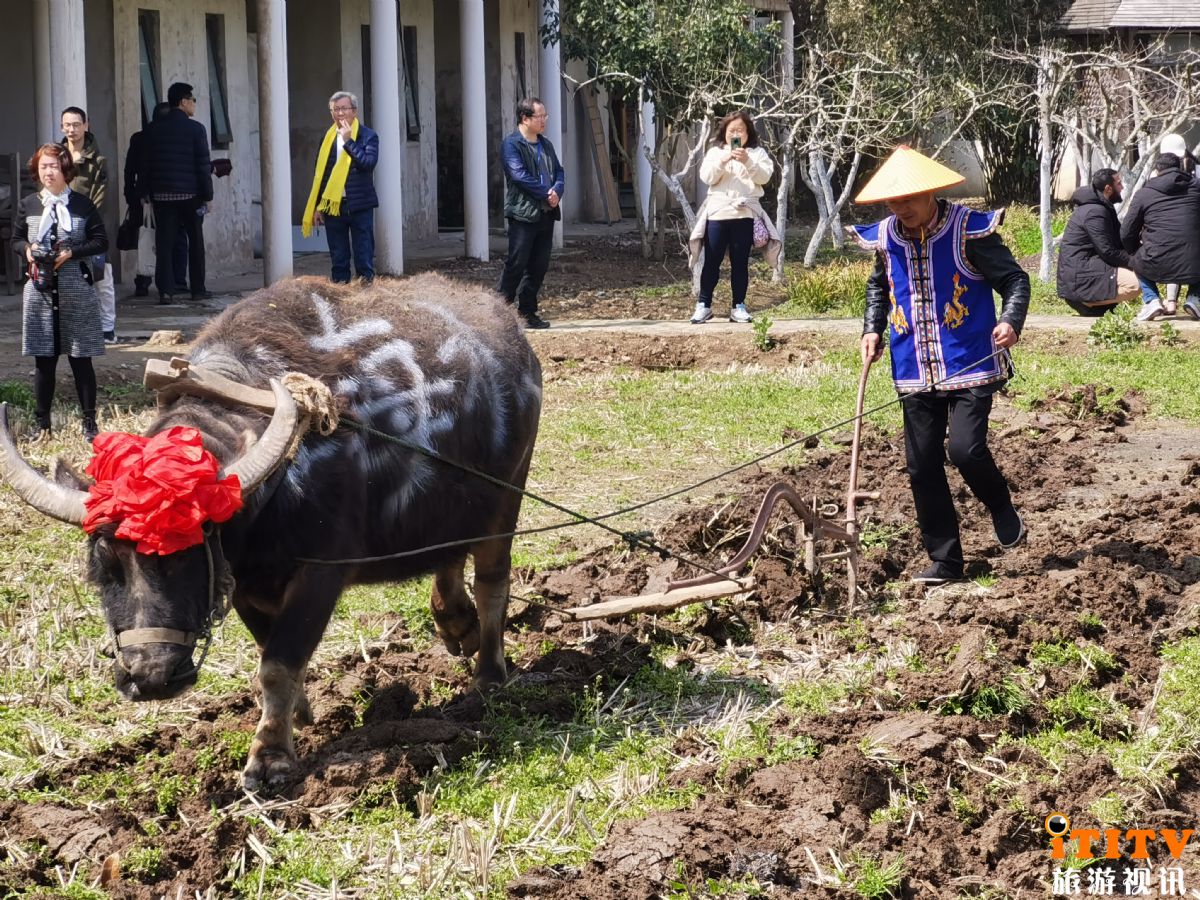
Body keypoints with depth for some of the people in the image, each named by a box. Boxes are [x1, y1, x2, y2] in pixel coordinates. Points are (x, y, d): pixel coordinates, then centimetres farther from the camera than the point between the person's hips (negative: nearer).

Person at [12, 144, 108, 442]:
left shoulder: (82, 204, 0)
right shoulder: (28, 205, 6)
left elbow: (101, 242, 0)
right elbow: (16, 240, 15)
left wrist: (72, 253, -13)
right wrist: (26, 249, -8)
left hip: (75, 291, -2)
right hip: (40, 291, 2)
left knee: (81, 359, 2)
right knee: (44, 360, 5)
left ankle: (89, 422, 10)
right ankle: (42, 424, 13)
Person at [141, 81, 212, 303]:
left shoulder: (153, 129, 4)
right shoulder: (195, 129, -6)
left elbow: (145, 164, 6)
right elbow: (203, 165, -6)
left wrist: (145, 193, 11)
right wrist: (207, 195, -1)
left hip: (161, 193, 2)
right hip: (190, 193, -2)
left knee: (164, 243, 0)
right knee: (195, 241, 10)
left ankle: (166, 290, -9)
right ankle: (198, 289, 13)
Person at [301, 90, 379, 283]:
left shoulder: (368, 136, -2)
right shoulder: (328, 138, 9)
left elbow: (368, 163, -18)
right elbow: (319, 173, 12)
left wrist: (349, 141, -17)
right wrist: (317, 207, 8)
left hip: (359, 206, -4)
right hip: (333, 206, 4)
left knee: (364, 259, -1)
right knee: (338, 261, 8)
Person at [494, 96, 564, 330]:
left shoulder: (546, 145, 16)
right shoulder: (511, 144, -8)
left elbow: (559, 171, 15)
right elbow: (519, 175, -17)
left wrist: (557, 191, -7)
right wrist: (547, 194, -14)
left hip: (546, 213, 7)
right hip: (522, 212, -7)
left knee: (539, 266, 7)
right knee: (516, 264, -9)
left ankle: (528, 312, 14)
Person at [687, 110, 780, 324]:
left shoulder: (757, 153, 9)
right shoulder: (715, 152, 10)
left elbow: (764, 176, -6)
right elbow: (707, 177, -3)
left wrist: (747, 161, -20)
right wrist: (723, 161, -18)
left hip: (745, 214, 0)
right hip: (718, 213, 0)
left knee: (740, 262, 4)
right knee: (712, 261, 1)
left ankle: (738, 306, 10)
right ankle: (704, 305, 7)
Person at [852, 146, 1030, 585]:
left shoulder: (968, 231, -11)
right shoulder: (885, 237, 5)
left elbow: (1014, 278, -6)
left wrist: (1011, 320, -24)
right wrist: (873, 329, 9)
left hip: (970, 366, -5)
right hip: (915, 372, 5)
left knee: (966, 449, -19)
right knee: (922, 467, 4)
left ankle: (1001, 509, 15)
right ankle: (944, 561, 15)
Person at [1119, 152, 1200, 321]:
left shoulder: (1143, 194, 5)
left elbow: (1127, 235, 9)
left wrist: (1136, 252, 31)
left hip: (1157, 269, 0)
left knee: (1138, 261, 34)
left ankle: (1151, 300, 9)